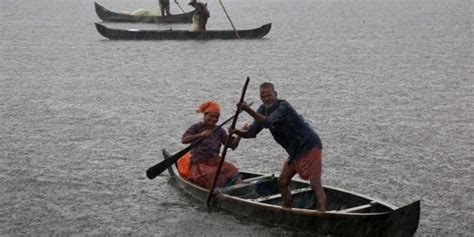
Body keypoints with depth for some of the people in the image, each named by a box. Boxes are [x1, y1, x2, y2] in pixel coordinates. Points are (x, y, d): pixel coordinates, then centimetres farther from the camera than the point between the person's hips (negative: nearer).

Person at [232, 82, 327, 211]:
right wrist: (236, 131, -14)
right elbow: (251, 133, 3)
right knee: (282, 182, 9)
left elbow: (267, 122, -37)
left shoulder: (283, 106, -21)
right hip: (294, 152, 9)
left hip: (309, 146, -9)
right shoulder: (263, 110, 5)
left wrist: (248, 110, -43)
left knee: (315, 183, -18)